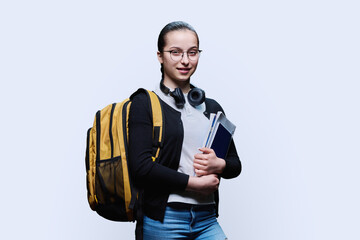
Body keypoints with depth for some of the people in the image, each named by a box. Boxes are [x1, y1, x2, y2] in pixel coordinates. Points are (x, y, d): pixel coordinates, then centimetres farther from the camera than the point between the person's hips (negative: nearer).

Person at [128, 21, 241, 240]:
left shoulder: (212, 107, 15)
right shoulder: (145, 104, 0)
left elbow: (235, 164, 18)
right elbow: (141, 168, -12)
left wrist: (219, 165, -4)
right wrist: (194, 183, -9)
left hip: (207, 219, 4)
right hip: (163, 221, -4)